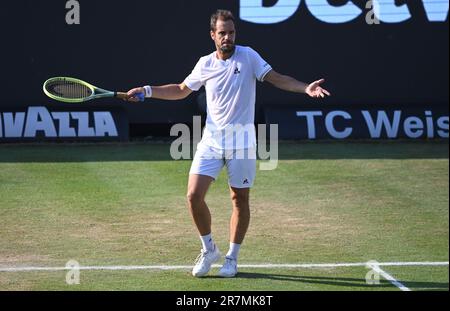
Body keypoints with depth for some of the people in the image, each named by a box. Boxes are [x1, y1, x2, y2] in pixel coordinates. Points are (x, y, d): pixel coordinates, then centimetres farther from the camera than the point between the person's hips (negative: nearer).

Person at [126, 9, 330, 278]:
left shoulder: (248, 56, -3)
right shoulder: (205, 64, 6)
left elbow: (276, 78, -7)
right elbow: (182, 90, 21)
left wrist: (305, 88, -22)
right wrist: (147, 91, 14)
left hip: (242, 140, -2)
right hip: (211, 139, 2)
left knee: (240, 199, 4)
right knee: (194, 196, -7)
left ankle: (232, 257, 19)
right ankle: (209, 250, 13)